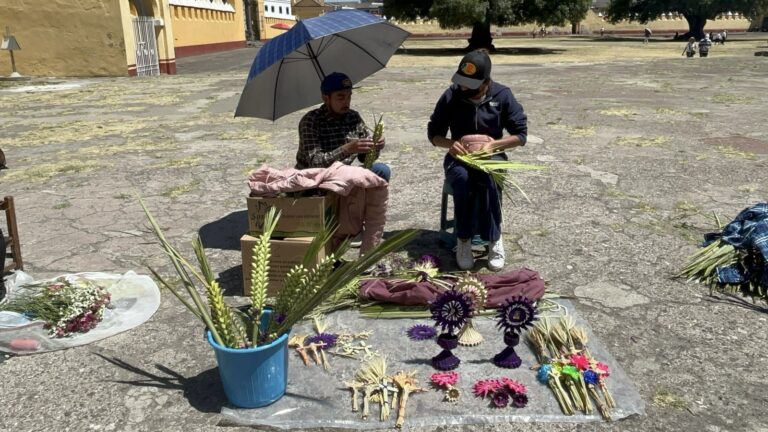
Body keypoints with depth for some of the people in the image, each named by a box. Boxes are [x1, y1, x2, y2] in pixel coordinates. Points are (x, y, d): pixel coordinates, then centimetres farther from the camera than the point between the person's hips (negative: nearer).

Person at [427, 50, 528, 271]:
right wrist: (450, 143, -18)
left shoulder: (503, 95, -5)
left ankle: (494, 239, -21)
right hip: (459, 157, 1)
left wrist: (494, 144, -21)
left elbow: (521, 134, -3)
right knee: (462, 179, -36)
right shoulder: (451, 96, -4)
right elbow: (433, 133, 4)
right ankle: (464, 240, -22)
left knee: (489, 179, -37)